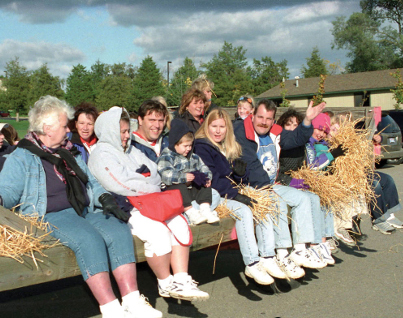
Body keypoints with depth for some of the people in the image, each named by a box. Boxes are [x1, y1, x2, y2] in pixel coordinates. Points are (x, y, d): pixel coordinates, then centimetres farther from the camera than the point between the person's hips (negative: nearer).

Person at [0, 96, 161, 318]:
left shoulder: (72, 154, 26)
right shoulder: (22, 157, 8)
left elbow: (92, 183, 23)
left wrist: (105, 199, 3)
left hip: (85, 212, 6)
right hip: (51, 216, -5)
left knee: (119, 231, -22)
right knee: (89, 239, -33)